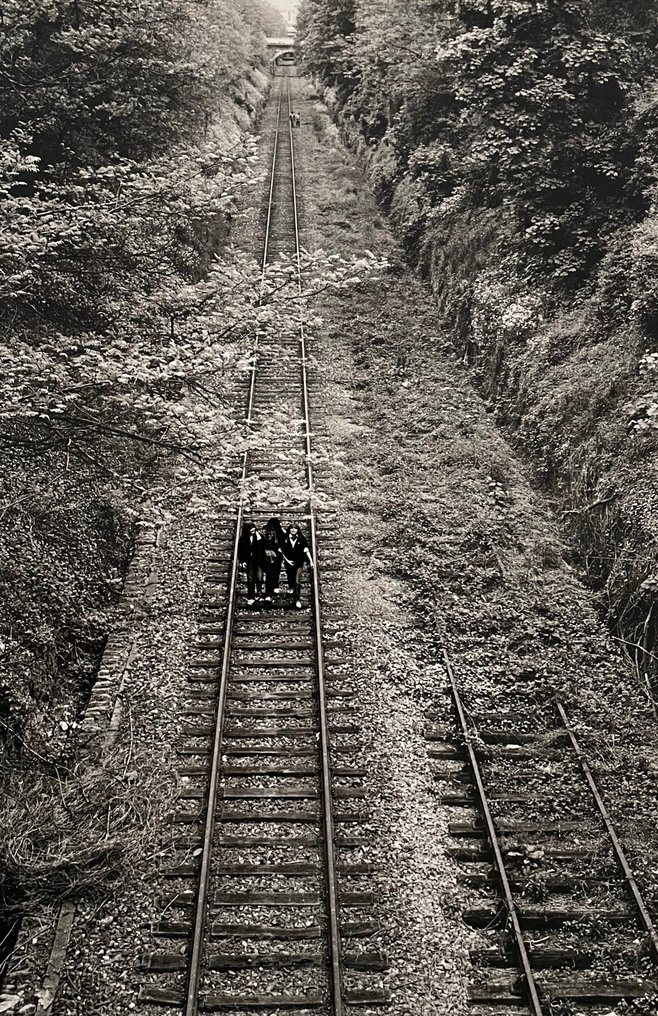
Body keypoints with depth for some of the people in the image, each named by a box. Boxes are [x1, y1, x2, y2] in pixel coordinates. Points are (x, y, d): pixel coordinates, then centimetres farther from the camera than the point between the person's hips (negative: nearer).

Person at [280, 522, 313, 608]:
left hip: (299, 563, -2)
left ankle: (297, 599, -11)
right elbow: (282, 551, 5)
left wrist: (311, 561, -3)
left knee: (297, 581, -12)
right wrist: (287, 560, -4)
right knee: (291, 579, 15)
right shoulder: (285, 539, 1)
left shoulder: (301, 539, -1)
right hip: (289, 562, 2)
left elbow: (306, 550, -1)